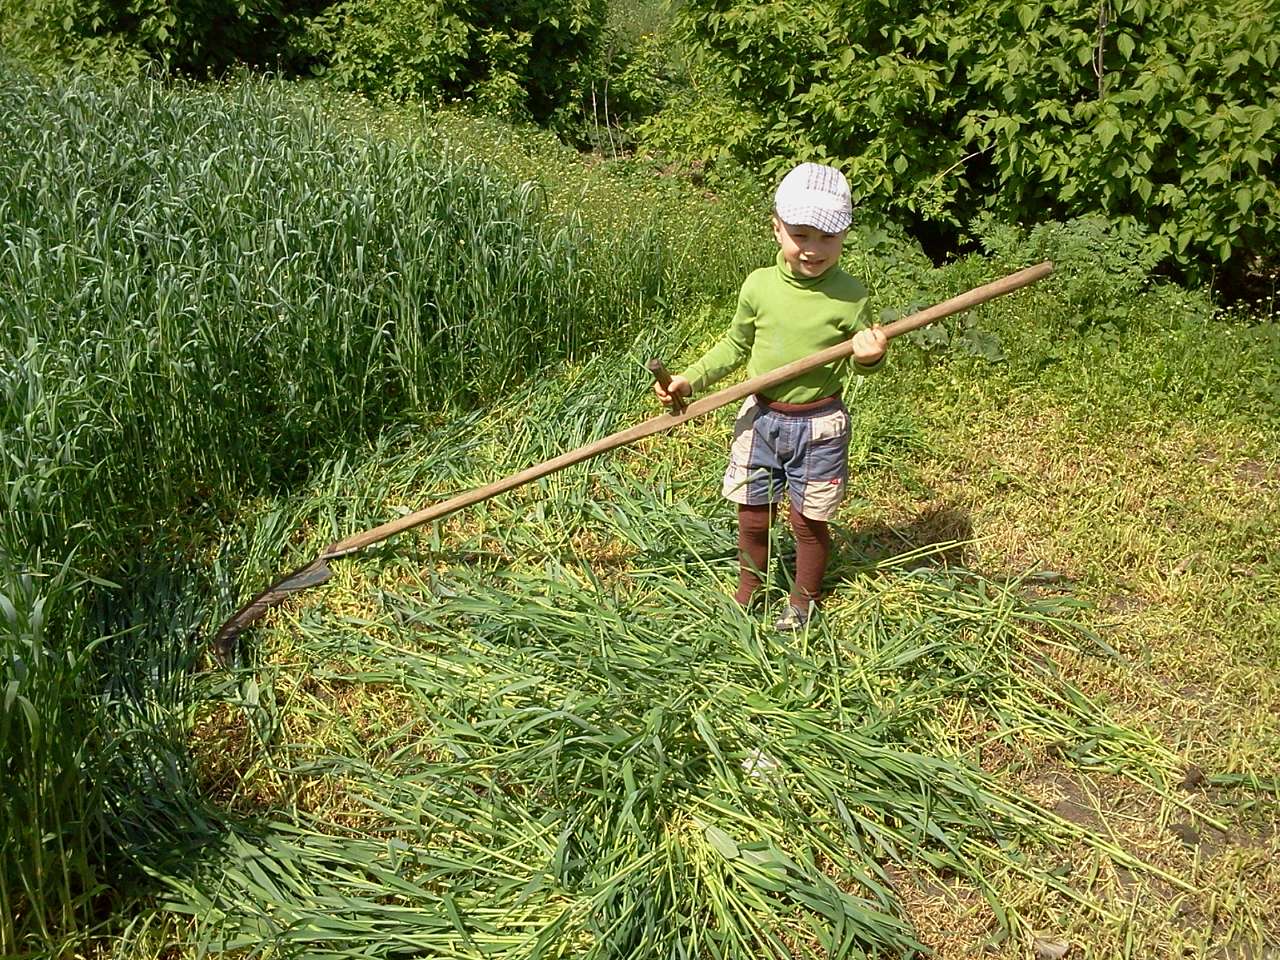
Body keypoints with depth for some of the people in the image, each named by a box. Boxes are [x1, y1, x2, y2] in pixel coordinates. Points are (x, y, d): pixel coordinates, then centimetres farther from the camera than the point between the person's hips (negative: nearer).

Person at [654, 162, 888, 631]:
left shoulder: (851, 296, -13)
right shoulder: (759, 285, -7)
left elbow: (861, 363, 0)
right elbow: (736, 345, 9)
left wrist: (871, 357, -23)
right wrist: (690, 380, 0)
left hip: (819, 425, -2)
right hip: (760, 417, 3)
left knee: (808, 521, 11)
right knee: (752, 514, 14)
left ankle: (804, 599, 36)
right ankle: (748, 588, 40)